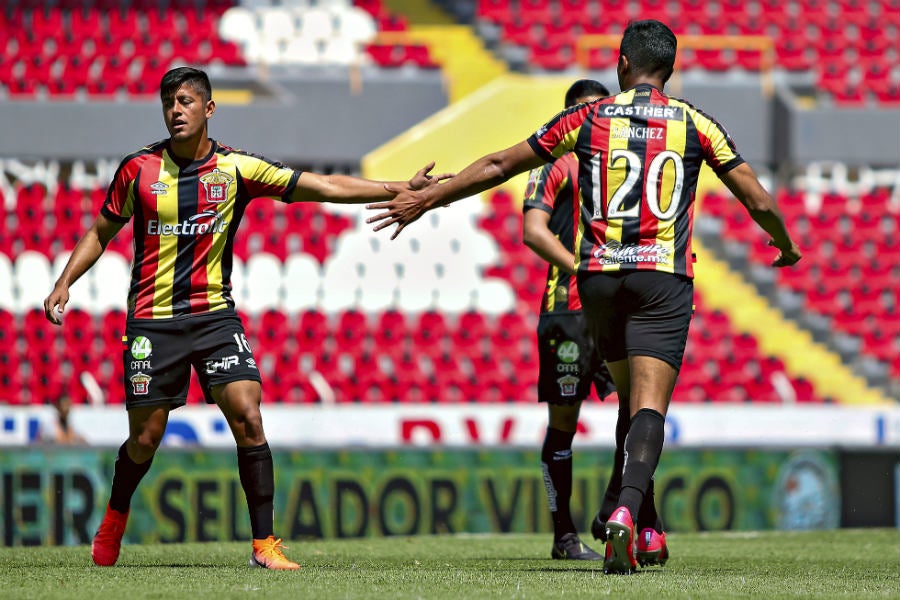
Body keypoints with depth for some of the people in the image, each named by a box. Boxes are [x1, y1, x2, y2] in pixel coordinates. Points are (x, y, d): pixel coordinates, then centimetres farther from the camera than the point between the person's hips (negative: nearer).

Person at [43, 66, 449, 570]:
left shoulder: (238, 168, -3)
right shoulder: (139, 169, -2)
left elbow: (324, 187, -6)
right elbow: (101, 232, 12)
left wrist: (401, 189, -13)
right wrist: (64, 283, 0)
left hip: (215, 315, 0)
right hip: (152, 320, 0)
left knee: (248, 420, -15)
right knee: (145, 439, 2)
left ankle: (265, 543, -9)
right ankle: (116, 517, 32)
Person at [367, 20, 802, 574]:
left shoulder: (587, 118, 5)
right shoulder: (696, 125, 3)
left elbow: (499, 165, 8)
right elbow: (759, 201, 5)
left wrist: (425, 200, 18)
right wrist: (786, 245, 27)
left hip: (598, 278, 2)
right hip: (665, 279, -2)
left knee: (633, 399, 18)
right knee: (650, 407, -9)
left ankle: (641, 526, 18)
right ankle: (628, 510, -32)